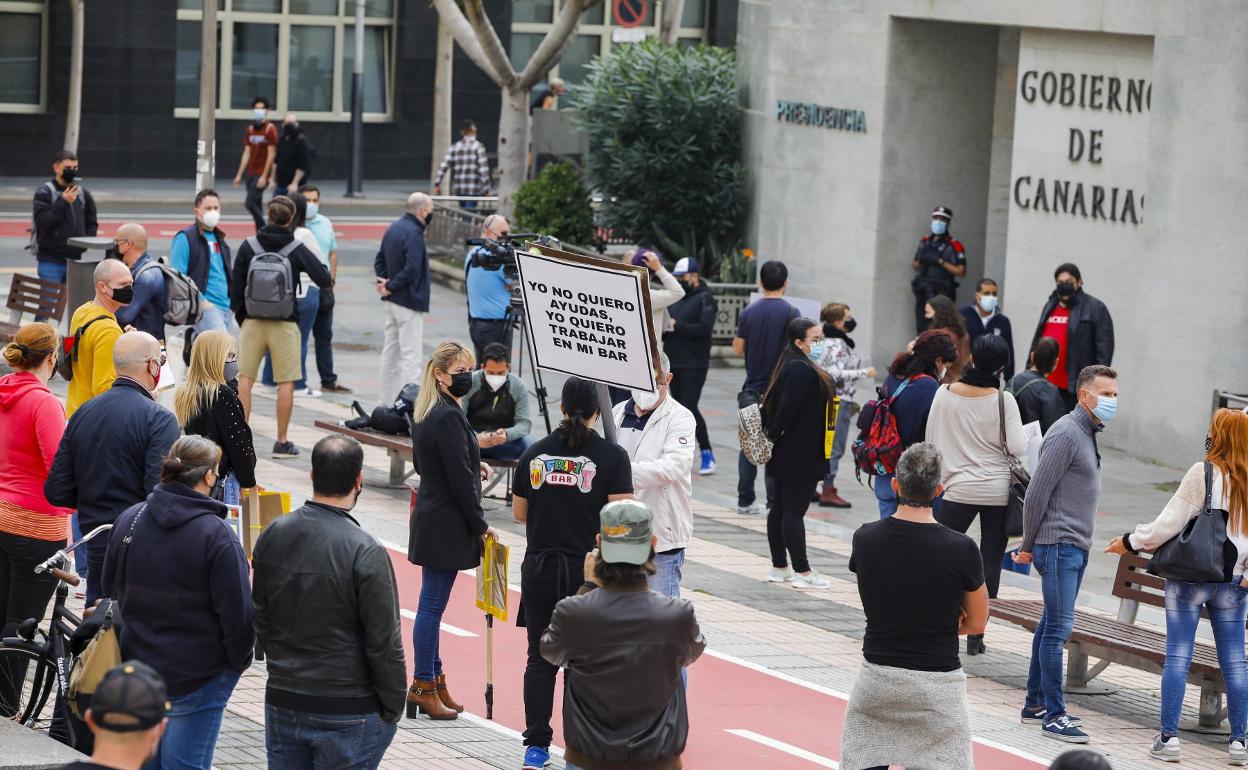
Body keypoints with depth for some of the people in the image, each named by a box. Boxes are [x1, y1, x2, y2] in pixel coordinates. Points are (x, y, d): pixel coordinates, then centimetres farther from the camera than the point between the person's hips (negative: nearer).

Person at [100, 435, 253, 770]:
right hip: (197, 679, -5)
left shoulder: (127, 520, -1)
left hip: (137, 669, 5)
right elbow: (238, 614, -16)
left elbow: (110, 589, 12)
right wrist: (237, 663, 2)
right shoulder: (216, 535, -18)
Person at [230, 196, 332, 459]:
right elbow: (324, 279, -7)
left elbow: (236, 286, 2)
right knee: (286, 383, 4)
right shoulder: (297, 250, -6)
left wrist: (241, 317, 14)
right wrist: (318, 263, 14)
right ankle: (282, 443, 4)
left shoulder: (248, 247, 0)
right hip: (284, 324, -2)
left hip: (253, 321, 2)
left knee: (245, 379, 7)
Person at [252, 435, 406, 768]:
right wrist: (393, 710, -3)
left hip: (282, 703, 5)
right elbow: (384, 643, -15)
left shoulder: (272, 536, 1)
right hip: (348, 713, -5)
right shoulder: (365, 552, -18)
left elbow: (260, 619, 11)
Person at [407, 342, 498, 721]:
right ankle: (423, 685, 3)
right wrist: (481, 525, -11)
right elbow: (460, 479, -20)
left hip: (430, 518, 10)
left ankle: (433, 678, 23)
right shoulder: (449, 417, -20)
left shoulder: (425, 413, 10)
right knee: (433, 603, -3)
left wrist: (472, 467, 18)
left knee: (432, 603, 15)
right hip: (446, 524, -10)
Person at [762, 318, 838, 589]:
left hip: (787, 455, 10)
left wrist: (772, 436, 6)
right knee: (794, 510, -7)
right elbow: (786, 409, -23)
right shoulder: (801, 371, -19)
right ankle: (802, 572, -5)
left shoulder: (794, 367, 13)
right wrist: (772, 437, -11)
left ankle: (779, 567, 20)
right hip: (801, 456, -10)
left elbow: (771, 404, 12)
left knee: (781, 508, 13)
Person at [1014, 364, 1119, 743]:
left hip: (1075, 548, 10)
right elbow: (1037, 492, -16)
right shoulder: (1066, 434, -15)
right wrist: (1028, 546, -10)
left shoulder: (1088, 434, 15)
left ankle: (1035, 705, 20)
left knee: (1051, 625, 13)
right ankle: (1054, 715, -8)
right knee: (1059, 628, -9)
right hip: (1058, 545, -10)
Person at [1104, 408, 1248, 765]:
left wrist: (1131, 542, 1)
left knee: (1177, 656, 1)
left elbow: (1169, 524, -12)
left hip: (1189, 578, -4)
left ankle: (1168, 737, 1)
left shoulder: (1203, 474, -13)